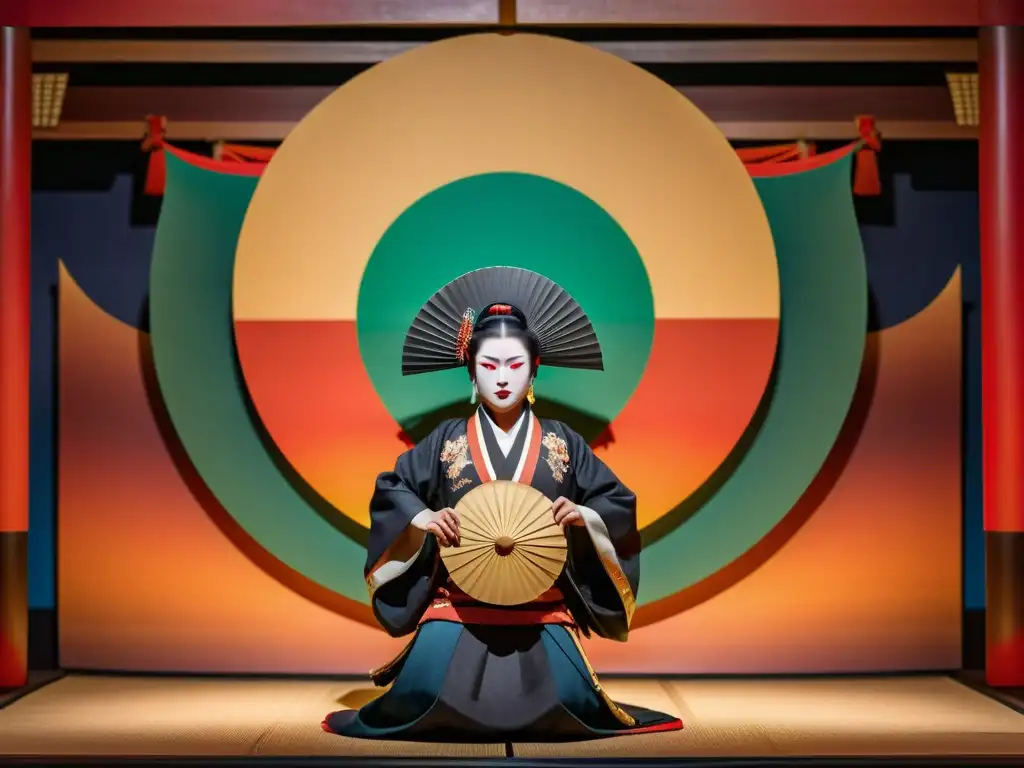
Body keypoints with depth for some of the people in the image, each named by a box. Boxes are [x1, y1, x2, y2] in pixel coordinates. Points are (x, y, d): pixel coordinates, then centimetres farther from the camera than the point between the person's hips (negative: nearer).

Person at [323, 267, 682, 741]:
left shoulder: (562, 443, 4)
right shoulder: (447, 441, 3)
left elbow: (618, 500, 8)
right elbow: (391, 487, 11)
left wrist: (584, 515, -12)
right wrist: (422, 517, -8)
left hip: (541, 608, 1)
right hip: (459, 605, 0)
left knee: (568, 697, -17)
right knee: (423, 692, -20)